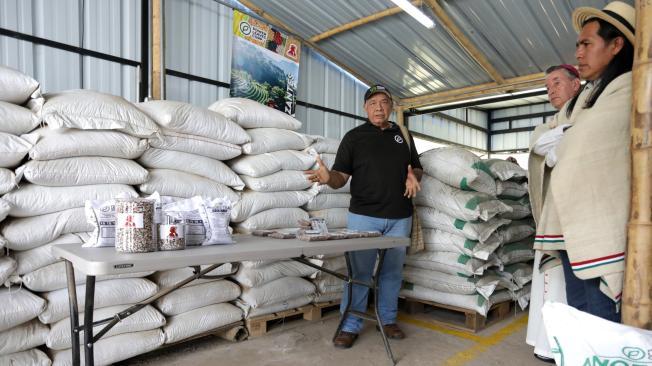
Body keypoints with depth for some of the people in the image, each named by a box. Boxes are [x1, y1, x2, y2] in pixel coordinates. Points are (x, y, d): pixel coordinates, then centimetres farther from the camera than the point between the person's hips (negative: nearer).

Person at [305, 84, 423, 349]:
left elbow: (417, 169, 19)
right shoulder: (354, 137, 2)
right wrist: (328, 177, -27)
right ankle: (350, 326, 14)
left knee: (392, 271, 13)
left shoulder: (403, 136, 13)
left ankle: (388, 319, 30)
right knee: (359, 271, 1)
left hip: (399, 217, 4)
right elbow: (341, 177, -3)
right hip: (363, 216, -3)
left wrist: (413, 177, -5)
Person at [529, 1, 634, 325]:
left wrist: (557, 147, 3)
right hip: (569, 224, 8)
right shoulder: (583, 96, 20)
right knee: (577, 317, 16)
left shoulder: (629, 88, -6)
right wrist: (564, 135, -6)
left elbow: (580, 149, -17)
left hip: (600, 229, -8)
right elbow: (538, 138, 13)